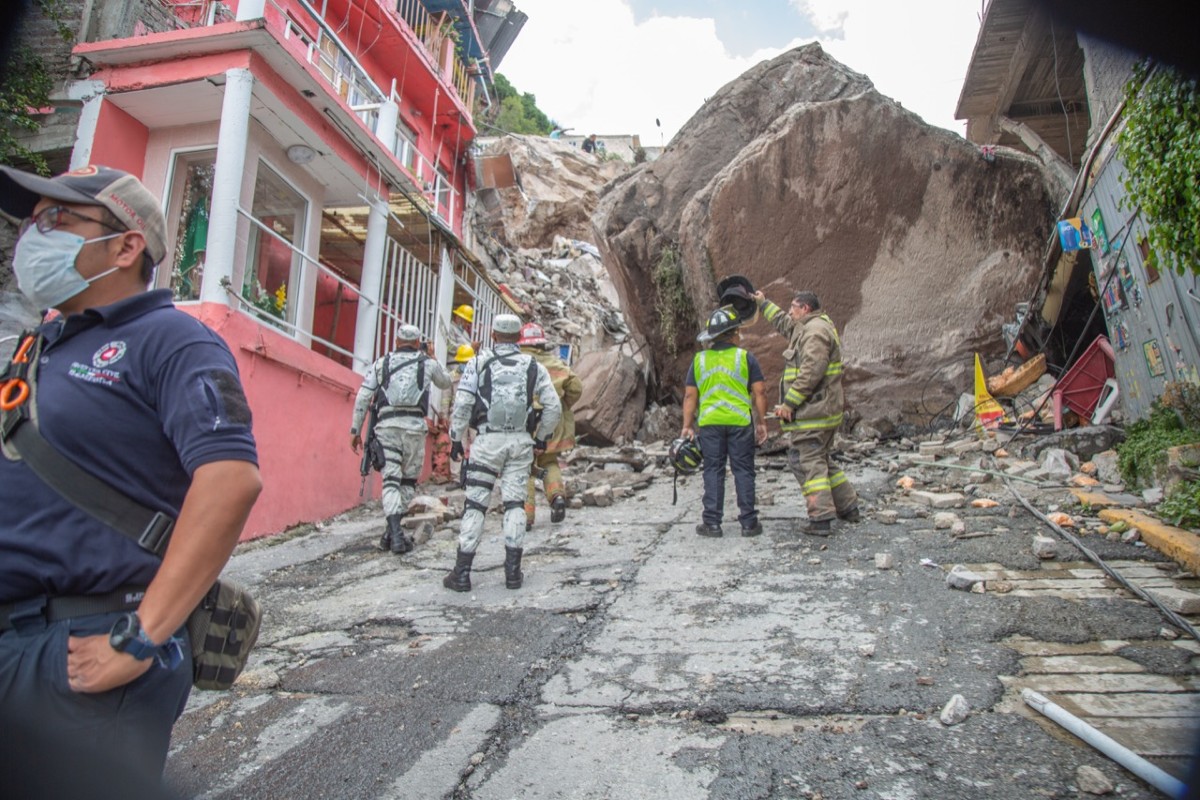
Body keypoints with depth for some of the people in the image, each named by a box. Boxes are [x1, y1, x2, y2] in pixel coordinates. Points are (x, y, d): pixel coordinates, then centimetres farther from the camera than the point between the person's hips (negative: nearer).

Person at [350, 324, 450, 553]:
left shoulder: (381, 363, 13)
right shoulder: (428, 363, 12)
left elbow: (363, 397, 5)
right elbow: (446, 384, 31)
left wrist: (355, 430, 9)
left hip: (387, 425, 1)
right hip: (414, 425, -1)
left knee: (391, 479, 0)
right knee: (409, 481, 12)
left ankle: (395, 533, -12)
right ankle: (392, 530, 9)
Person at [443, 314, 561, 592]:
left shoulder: (479, 362, 1)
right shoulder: (533, 366, 7)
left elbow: (462, 405, -5)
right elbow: (554, 407, 4)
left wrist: (456, 439, 5)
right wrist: (541, 437, 16)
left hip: (487, 440, -2)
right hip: (521, 442, 2)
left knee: (475, 504, 4)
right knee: (515, 504, 8)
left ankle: (462, 573, 6)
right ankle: (513, 571, 9)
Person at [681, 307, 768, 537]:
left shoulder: (699, 360, 6)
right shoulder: (746, 357, 0)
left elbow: (690, 396, 3)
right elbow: (759, 392, -3)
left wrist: (687, 426, 6)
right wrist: (761, 422, 5)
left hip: (709, 423, 2)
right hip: (740, 423, -1)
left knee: (713, 472, 7)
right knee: (743, 471, 6)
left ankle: (712, 523, 8)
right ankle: (748, 522, 10)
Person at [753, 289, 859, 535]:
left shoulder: (816, 331, -14)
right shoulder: (808, 327, 19)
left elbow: (811, 373, -24)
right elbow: (784, 323, 40)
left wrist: (789, 403, -22)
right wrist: (763, 304, 46)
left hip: (812, 411, -11)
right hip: (822, 410, 11)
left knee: (807, 460, -9)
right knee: (820, 459, 18)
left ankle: (821, 518, -9)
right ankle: (848, 507, 24)